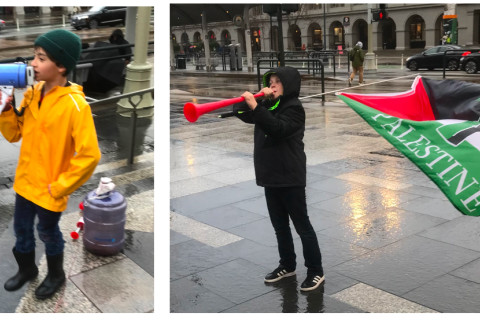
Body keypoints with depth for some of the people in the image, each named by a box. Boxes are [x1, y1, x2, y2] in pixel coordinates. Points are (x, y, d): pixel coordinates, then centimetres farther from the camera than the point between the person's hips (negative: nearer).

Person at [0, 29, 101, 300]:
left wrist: (60, 186, -18)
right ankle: (27, 269, 48)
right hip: (25, 181, 6)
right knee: (22, 229, 22)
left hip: (49, 189, -6)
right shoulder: (32, 93, -3)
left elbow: (90, 155, -26)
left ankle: (56, 275, 42)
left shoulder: (75, 105, -24)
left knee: (48, 233, 16)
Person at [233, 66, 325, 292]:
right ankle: (287, 265, 30)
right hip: (270, 176, 8)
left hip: (289, 177, -8)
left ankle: (316, 271, 10)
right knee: (279, 225, 16)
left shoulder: (294, 107, -10)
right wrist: (259, 98, -9)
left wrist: (255, 106, -35)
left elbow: (278, 128, -28)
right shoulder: (268, 106, 12)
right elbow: (240, 113, 5)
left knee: (302, 225, 0)